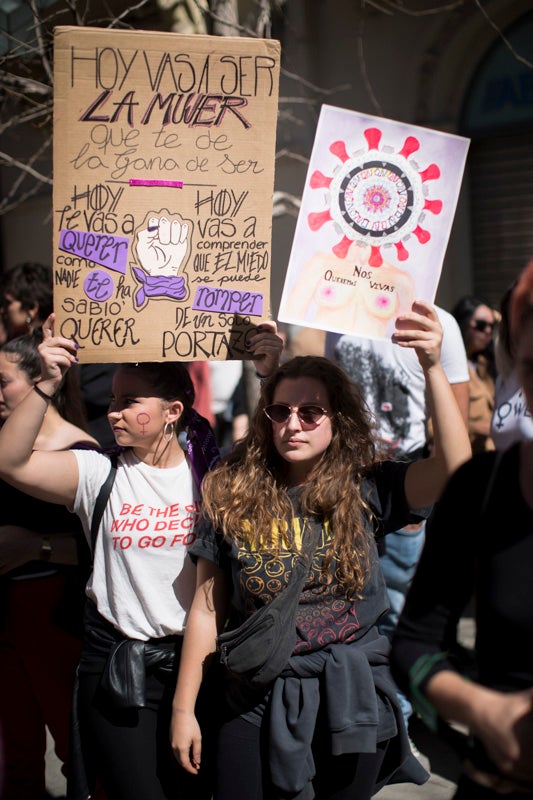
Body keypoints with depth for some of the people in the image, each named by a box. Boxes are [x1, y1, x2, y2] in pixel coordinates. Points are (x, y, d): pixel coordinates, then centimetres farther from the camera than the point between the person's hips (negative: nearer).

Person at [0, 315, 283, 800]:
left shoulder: (213, 473, -3)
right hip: (118, 667, -1)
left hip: (196, 658, 1)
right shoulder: (100, 474, -4)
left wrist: (273, 378, -25)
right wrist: (47, 386, -25)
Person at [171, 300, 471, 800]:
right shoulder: (233, 497, -3)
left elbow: (454, 469, -20)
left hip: (349, 702, 0)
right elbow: (207, 611, 1)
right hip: (258, 703, 0)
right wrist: (183, 709, 2)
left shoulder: (364, 491, -4)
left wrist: (432, 366, -28)